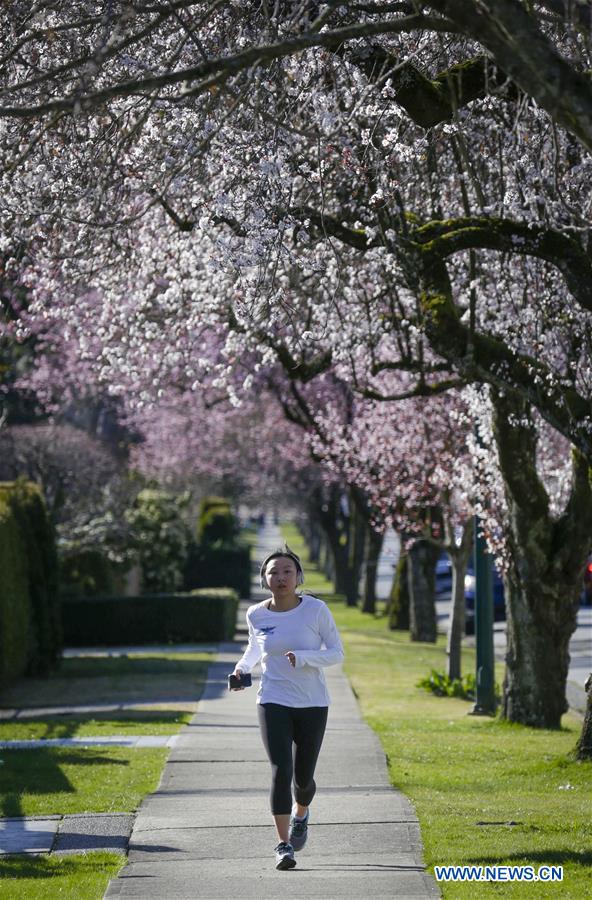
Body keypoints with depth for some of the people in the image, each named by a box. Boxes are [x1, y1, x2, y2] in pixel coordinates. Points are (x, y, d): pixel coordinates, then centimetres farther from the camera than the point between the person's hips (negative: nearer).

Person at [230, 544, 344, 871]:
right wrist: (243, 666, 2)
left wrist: (303, 657, -22)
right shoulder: (256, 614, -2)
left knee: (303, 778, 8)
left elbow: (336, 653, -6)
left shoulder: (316, 610, -10)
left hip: (312, 705, 0)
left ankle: (300, 813, 44)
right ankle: (284, 845, -12)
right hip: (273, 702, 0)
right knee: (281, 770, -16)